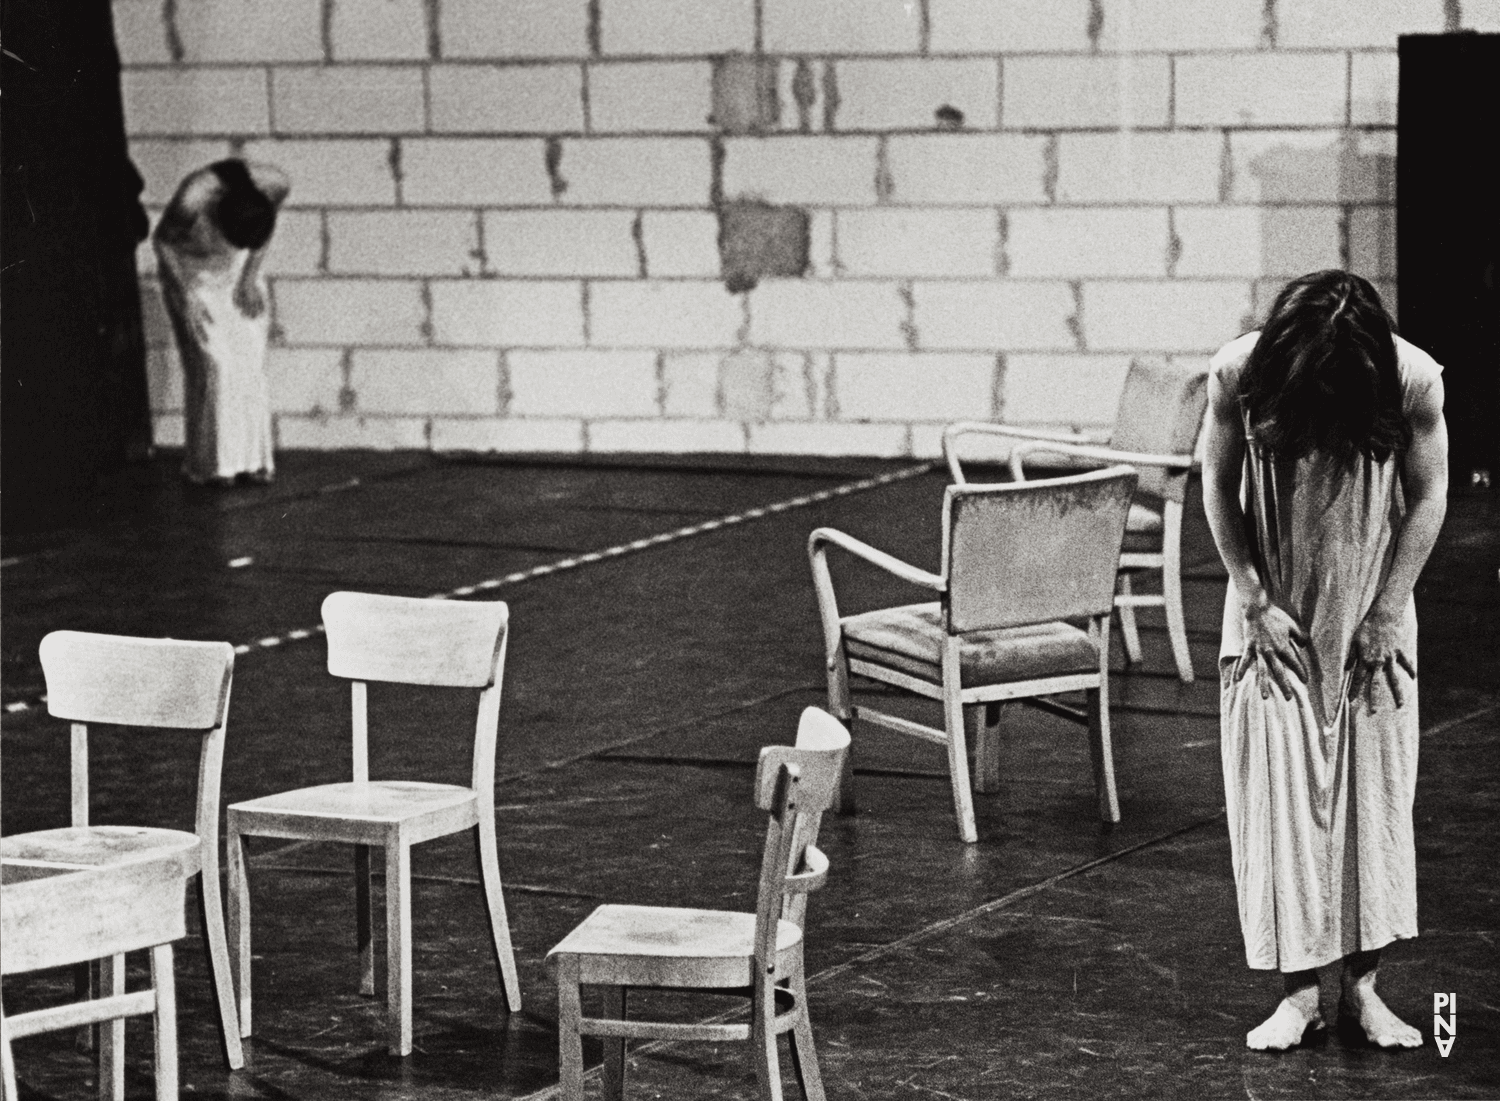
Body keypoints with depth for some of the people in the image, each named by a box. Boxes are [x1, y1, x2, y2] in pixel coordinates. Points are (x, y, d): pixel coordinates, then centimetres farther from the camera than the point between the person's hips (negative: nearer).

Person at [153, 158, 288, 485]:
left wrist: (251, 274, -6)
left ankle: (251, 457, 1)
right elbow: (163, 238, -16)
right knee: (212, 362, -12)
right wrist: (185, 293, -16)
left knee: (250, 358, -4)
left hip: (235, 270, 4)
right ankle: (210, 461, -5)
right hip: (191, 266, -3)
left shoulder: (274, 184, -28)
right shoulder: (192, 200, -37)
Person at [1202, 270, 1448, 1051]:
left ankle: (1362, 984, 11)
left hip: (1371, 615, 0)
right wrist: (1257, 604, -10)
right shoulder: (1238, 375, -21)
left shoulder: (1413, 380, -21)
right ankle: (1298, 992, 5)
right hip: (1275, 614, 0)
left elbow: (1428, 496, -8)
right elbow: (1218, 488, -7)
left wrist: (1387, 614, -10)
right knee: (1278, 795, -2)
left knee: (1374, 792, 2)